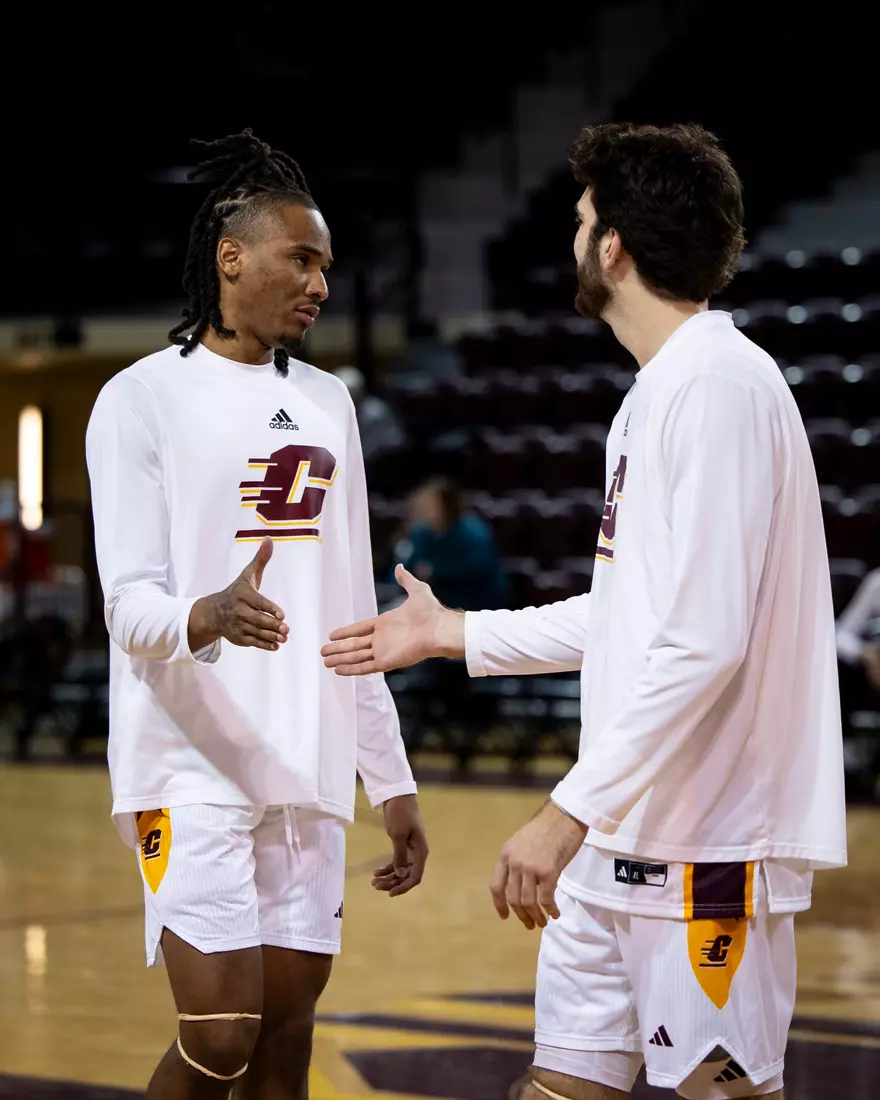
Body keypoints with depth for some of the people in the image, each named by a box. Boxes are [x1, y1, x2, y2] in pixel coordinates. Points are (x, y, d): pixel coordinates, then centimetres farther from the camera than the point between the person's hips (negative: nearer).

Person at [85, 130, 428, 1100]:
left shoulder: (326, 403, 14)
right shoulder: (144, 399, -4)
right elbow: (130, 608, -11)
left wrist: (392, 779, 15)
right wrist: (210, 617, -33)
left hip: (308, 772, 6)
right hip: (193, 766, -6)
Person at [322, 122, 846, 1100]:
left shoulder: (719, 386, -16)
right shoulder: (654, 394, 16)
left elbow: (702, 641, -24)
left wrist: (570, 810, -24)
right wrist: (450, 634, 30)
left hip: (707, 833, -10)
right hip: (624, 830, 10)